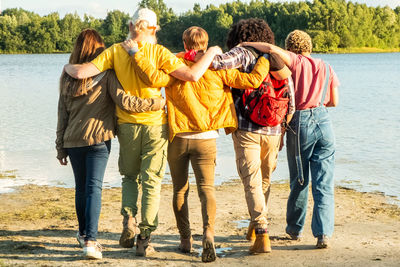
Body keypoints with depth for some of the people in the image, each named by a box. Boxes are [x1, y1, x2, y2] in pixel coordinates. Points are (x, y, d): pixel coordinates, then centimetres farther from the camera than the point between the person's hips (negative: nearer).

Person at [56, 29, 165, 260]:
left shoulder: (68, 77, 9)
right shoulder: (106, 74, -5)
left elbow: (62, 114, 11)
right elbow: (124, 102, -16)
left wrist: (61, 147, 17)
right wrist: (159, 102, -13)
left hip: (73, 139, 4)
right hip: (98, 138, -4)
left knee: (81, 187, 16)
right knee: (94, 187, -6)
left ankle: (84, 233, 30)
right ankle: (90, 240, -17)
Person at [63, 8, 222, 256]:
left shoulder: (115, 51, -3)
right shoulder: (159, 52, -8)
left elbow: (81, 72, -9)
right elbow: (192, 75, -17)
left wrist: (68, 66, 14)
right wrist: (211, 52, -1)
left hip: (127, 125, 2)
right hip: (155, 125, -2)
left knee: (130, 176, 23)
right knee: (151, 182, 6)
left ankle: (129, 218, 2)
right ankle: (145, 238, 5)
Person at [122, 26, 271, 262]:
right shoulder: (218, 69, -2)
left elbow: (155, 78, -25)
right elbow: (252, 80, -4)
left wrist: (136, 54, -15)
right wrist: (266, 59, 12)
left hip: (178, 138, 0)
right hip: (206, 139, 0)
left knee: (180, 190, 14)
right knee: (207, 188, 0)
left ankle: (186, 239, 20)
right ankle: (208, 233, -24)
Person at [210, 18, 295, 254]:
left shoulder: (243, 53, -1)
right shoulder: (276, 60, 12)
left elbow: (219, 62, -23)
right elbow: (291, 105, 11)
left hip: (247, 129, -4)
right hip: (273, 131, 4)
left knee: (252, 183, -4)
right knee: (265, 180, 20)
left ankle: (262, 234, -15)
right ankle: (254, 227, 34)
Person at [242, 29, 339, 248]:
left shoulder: (296, 61, 0)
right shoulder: (326, 68, 14)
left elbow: (272, 49, -18)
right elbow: (334, 101, 14)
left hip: (299, 123, -3)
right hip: (323, 122, 3)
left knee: (299, 181, 12)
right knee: (323, 183, 2)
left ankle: (294, 228, 26)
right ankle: (323, 233, -7)